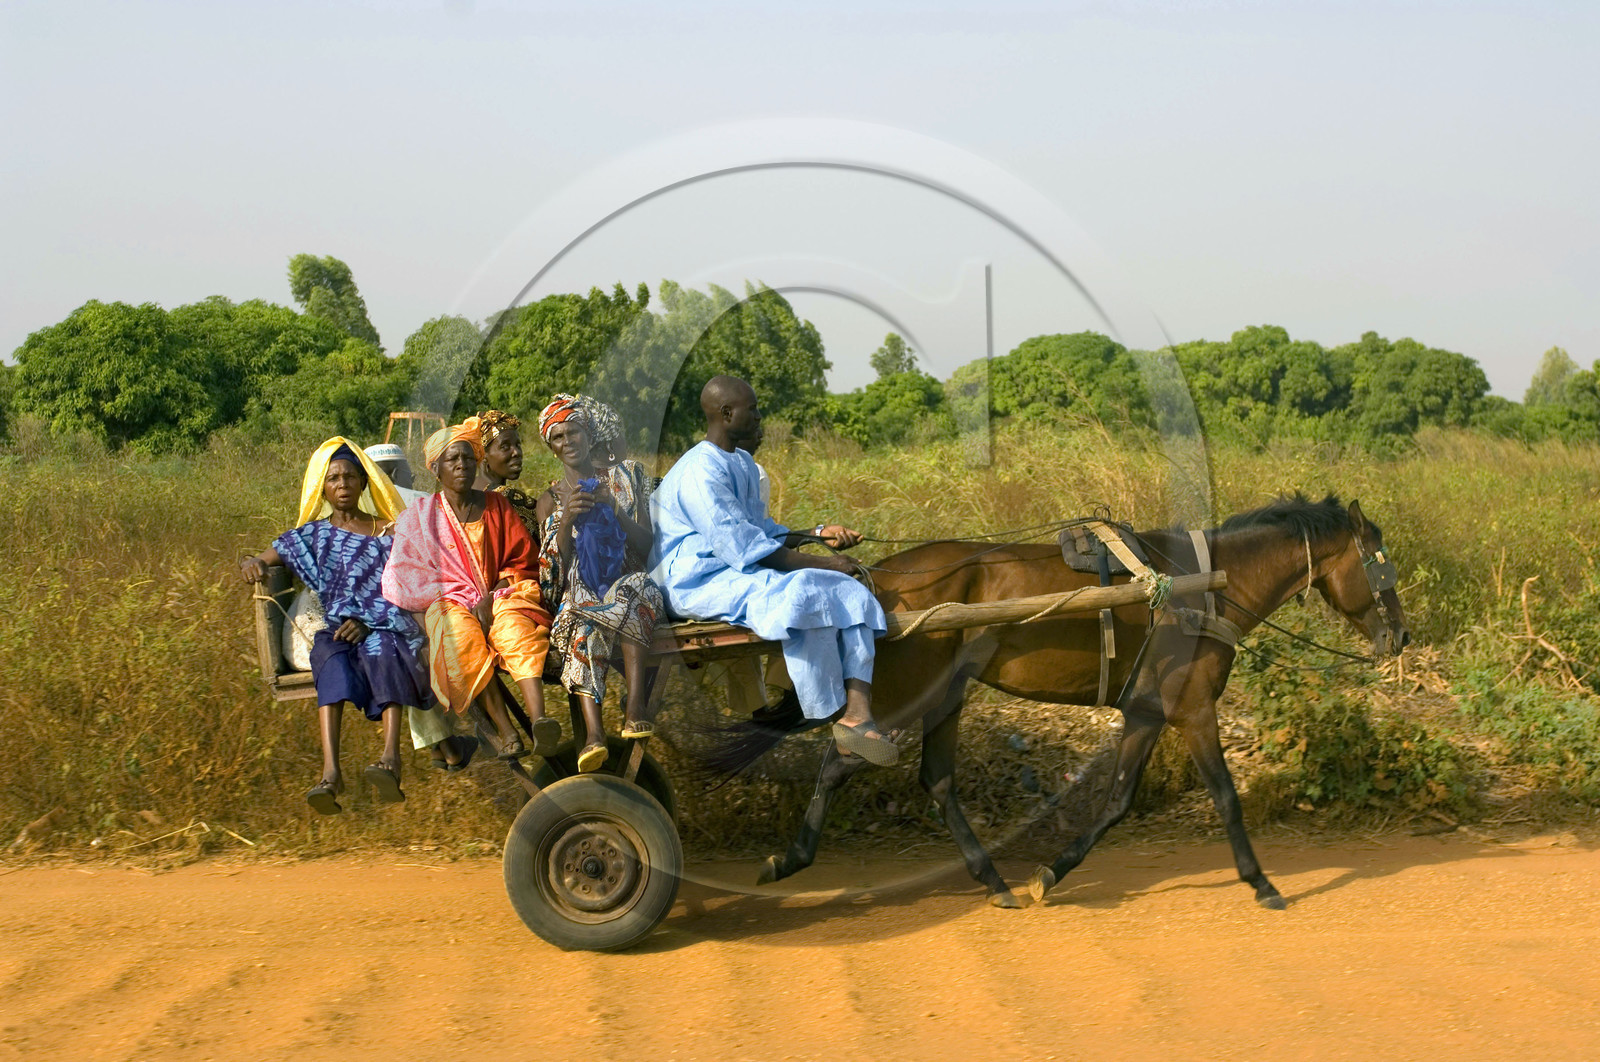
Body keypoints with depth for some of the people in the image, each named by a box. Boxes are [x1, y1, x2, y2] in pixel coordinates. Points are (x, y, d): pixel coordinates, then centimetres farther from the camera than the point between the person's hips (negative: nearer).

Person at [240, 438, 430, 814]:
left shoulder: (387, 532, 17)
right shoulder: (312, 535, 19)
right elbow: (260, 561, 16)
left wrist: (367, 621, -11)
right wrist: (251, 563, -11)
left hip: (385, 627, 0)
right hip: (335, 630, 1)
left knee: (380, 649, -38)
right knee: (333, 660, -36)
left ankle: (391, 758, -57)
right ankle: (330, 771, -54)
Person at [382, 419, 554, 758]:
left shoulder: (495, 506, 13)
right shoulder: (419, 518, 9)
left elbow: (523, 561, 10)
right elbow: (411, 577, 2)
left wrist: (491, 598, -9)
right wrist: (469, 602, -10)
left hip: (500, 595, 1)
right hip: (450, 603, -1)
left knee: (514, 628, -35)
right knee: (463, 637, -36)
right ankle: (507, 733, -45)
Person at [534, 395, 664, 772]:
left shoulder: (626, 477, 15)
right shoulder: (551, 500, 16)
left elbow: (645, 547, 5)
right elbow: (556, 572, 3)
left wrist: (614, 509, -12)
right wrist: (567, 519, -12)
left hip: (626, 581, 0)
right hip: (580, 592, 0)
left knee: (637, 587, -38)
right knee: (583, 626, -37)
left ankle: (636, 708, -46)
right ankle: (593, 731, -55)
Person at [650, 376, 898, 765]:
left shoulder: (742, 463, 17)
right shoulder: (701, 471, -16)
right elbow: (739, 544, -21)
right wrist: (816, 562, -19)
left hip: (746, 572, 10)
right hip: (703, 582, -10)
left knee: (848, 591, -10)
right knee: (802, 595, -36)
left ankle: (858, 712, -27)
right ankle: (839, 718, -26)